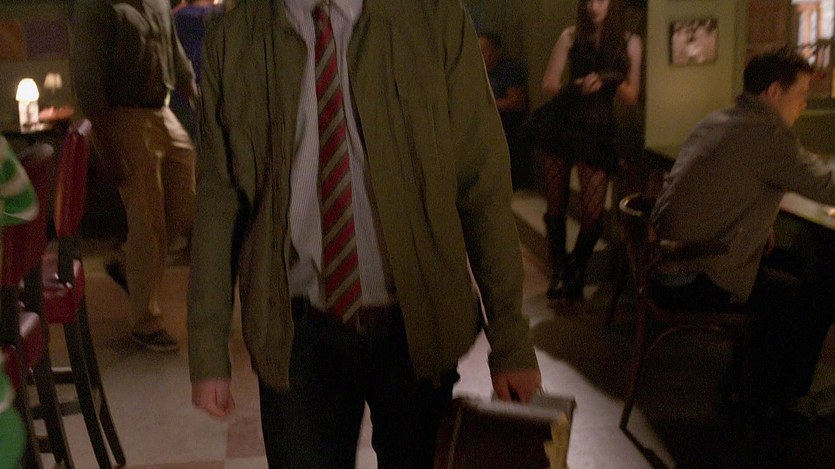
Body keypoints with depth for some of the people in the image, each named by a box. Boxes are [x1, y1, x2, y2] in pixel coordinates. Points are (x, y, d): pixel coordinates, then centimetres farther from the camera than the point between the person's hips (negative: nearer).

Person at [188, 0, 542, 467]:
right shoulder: (233, 38, -2)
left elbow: (484, 186, -5)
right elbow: (217, 201, 1)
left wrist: (511, 338, -6)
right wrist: (207, 352, 1)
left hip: (416, 326, 0)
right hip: (300, 332, 1)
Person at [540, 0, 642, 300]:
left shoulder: (629, 43, 3)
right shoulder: (571, 37, 3)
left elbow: (631, 96, 2)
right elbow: (548, 85, 0)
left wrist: (608, 81, -18)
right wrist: (576, 85, -21)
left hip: (598, 132, -1)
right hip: (562, 127, 1)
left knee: (592, 213, -6)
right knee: (555, 208, 5)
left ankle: (576, 271, 18)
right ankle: (558, 272, 21)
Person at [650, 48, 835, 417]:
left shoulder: (714, 122, 12)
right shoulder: (767, 134, -17)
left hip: (667, 265, 10)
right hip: (696, 282, -10)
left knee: (786, 266, 25)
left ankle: (753, 378, 34)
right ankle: (771, 402, 22)